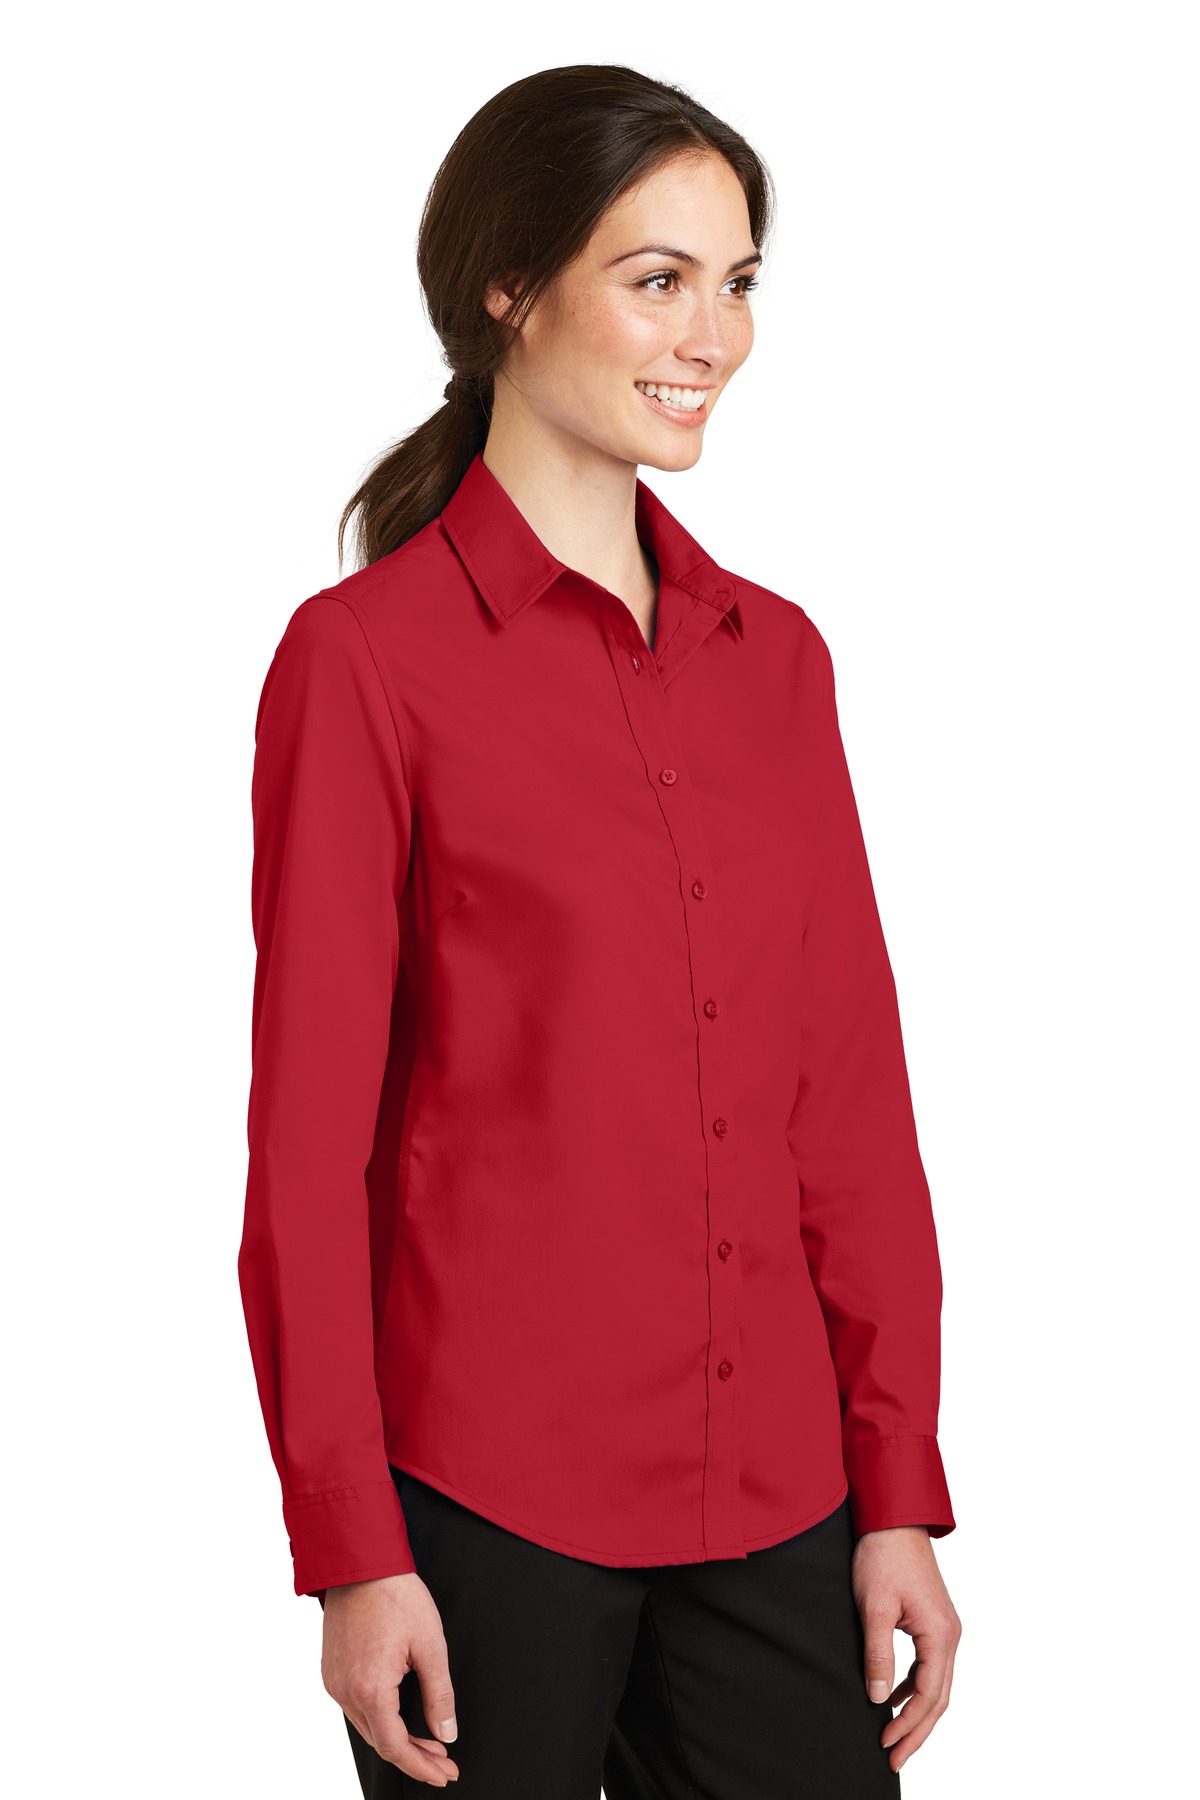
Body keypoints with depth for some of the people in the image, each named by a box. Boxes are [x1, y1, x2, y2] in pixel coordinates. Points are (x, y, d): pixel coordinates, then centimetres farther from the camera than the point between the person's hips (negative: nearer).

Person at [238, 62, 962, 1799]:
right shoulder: (366, 654, -7)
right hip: (488, 1490, -4)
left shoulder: (774, 654, 9)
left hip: (771, 1493, 5)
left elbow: (852, 1099, 9)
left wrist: (900, 1491, 5)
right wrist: (351, 1549, -9)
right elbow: (311, 1141, -7)